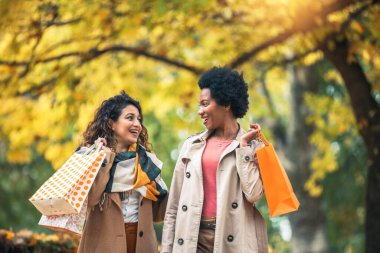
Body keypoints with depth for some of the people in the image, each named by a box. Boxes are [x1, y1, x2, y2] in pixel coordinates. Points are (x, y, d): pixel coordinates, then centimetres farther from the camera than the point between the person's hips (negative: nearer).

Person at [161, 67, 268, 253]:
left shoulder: (253, 146, 2)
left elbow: (253, 194, -13)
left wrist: (243, 144, -7)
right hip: (195, 238, 3)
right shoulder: (191, 145, 11)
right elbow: (174, 206, 10)